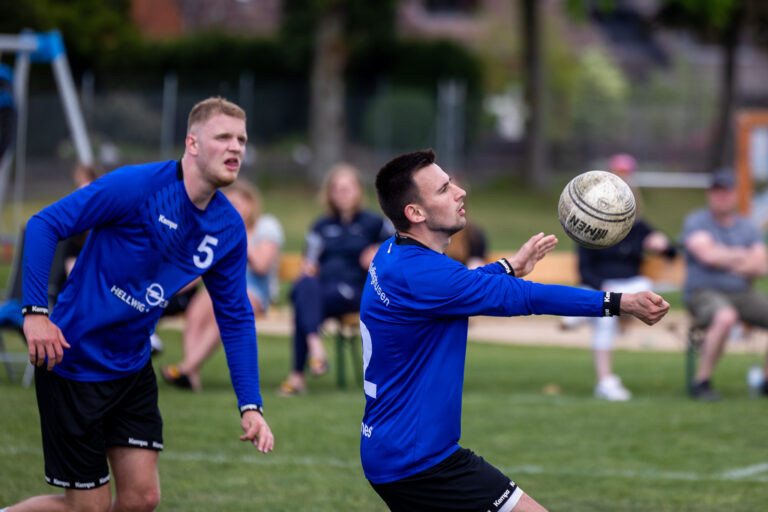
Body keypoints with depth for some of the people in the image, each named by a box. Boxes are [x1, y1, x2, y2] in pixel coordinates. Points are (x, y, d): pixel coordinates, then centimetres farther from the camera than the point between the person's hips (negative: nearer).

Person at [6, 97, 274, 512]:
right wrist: (35, 312, -24)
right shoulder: (138, 186, -19)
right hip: (74, 362, -7)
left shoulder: (229, 228, 0)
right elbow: (44, 225, -16)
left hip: (133, 368, 7)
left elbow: (236, 318, 9)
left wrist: (249, 406, 2)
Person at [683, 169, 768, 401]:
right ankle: (701, 382, -26)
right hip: (704, 293, -6)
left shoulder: (748, 227, 13)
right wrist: (741, 255, -7)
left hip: (743, 293, 6)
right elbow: (707, 254, -18)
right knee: (725, 316, -39)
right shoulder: (696, 222, -1)